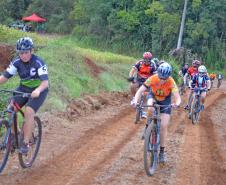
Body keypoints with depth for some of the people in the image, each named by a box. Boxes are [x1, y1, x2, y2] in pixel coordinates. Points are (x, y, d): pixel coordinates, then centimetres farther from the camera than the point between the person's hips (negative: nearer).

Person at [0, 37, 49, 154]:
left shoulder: (38, 63, -25)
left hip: (38, 90, -5)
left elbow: (45, 82, -34)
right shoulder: (17, 62, -12)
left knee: (28, 112, -25)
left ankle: (26, 143, -15)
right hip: (23, 88, 5)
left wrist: (38, 90, -54)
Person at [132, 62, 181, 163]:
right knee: (150, 109, -36)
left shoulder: (171, 82, -33)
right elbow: (140, 91, -33)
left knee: (163, 127, -7)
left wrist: (176, 103, -61)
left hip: (165, 102, 0)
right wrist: (135, 101, -51)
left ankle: (162, 152, 6)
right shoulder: (152, 79, -32)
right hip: (153, 96, 0)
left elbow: (177, 97, -39)